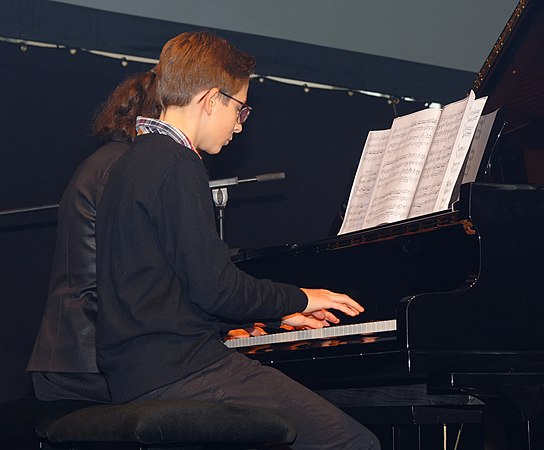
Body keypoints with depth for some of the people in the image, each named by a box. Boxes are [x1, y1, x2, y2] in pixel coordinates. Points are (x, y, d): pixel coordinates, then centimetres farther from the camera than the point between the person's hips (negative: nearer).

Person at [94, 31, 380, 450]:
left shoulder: (137, 160, 21)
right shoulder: (177, 164, -10)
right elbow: (214, 286, -16)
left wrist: (277, 314, 26)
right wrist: (300, 299, 1)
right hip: (179, 368, -10)